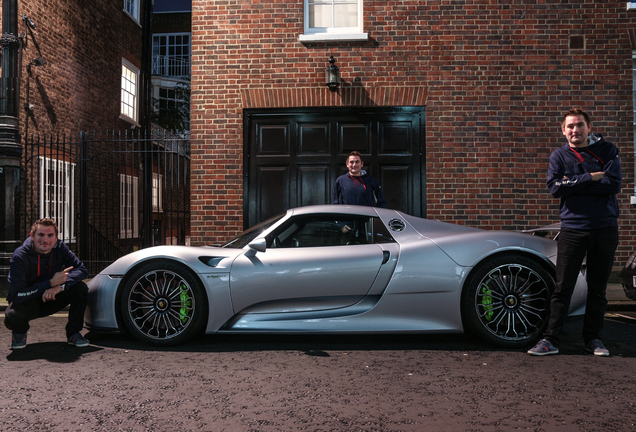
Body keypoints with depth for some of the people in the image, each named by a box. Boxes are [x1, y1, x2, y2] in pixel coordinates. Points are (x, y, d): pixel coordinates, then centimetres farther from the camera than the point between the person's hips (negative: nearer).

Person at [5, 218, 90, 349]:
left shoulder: (60, 248, -11)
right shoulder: (20, 257, -23)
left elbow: (82, 270, -15)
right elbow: (17, 295, -27)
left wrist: (60, 286, -33)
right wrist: (51, 283, -33)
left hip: (51, 300, 3)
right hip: (26, 303, -3)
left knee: (80, 288, -23)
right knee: (12, 317, -36)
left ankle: (73, 333, -5)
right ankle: (20, 333, 5)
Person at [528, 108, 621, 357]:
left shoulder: (606, 150, 6)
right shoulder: (559, 156, 6)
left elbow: (614, 184, -9)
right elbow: (554, 187, -9)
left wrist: (573, 184, -12)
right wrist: (590, 178, -12)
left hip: (605, 228, 1)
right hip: (573, 229, -1)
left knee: (598, 288, 9)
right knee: (563, 288, -2)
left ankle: (593, 339, 20)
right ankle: (551, 340, 3)